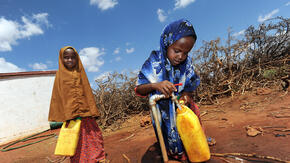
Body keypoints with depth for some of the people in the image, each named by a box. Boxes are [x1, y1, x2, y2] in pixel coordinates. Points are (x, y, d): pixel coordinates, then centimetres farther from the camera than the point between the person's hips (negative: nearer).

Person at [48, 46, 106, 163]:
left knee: (93, 137, 6)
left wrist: (93, 112, 5)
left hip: (85, 113, 3)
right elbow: (58, 97, 2)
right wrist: (65, 116, -5)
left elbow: (88, 92, 10)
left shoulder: (80, 73, 10)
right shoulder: (60, 75, 4)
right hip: (71, 116, -2)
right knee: (77, 143, 3)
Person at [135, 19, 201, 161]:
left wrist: (187, 93, -23)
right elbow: (138, 89, -19)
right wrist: (156, 85, -39)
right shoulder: (154, 63, -21)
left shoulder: (187, 62, -10)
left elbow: (191, 85, 0)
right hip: (164, 113, -3)